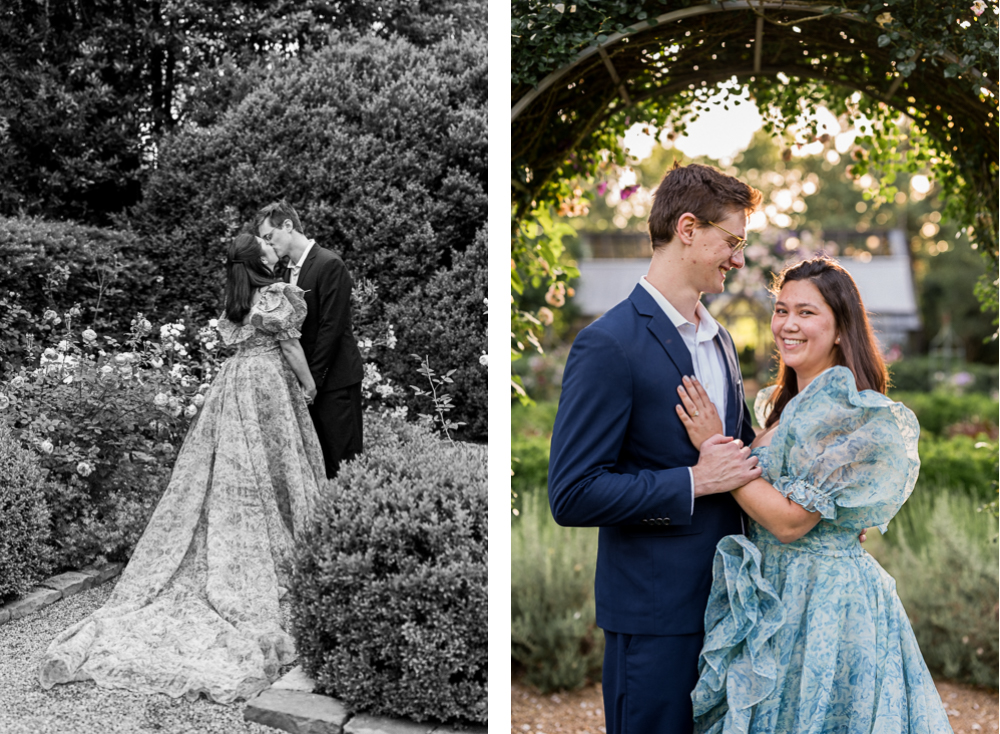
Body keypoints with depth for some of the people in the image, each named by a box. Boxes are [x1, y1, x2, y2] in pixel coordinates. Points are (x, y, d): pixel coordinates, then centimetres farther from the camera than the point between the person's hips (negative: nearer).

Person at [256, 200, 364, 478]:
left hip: (334, 380, -8)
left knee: (340, 460, -4)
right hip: (305, 380, 8)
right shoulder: (288, 270, 14)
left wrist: (312, 380, -15)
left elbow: (331, 328, -15)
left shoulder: (329, 265, -11)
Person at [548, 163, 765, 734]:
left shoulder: (720, 340, 13)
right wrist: (694, 481, -19)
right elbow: (572, 495, -19)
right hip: (655, 613, -8)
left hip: (726, 599, 8)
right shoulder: (610, 345, -15)